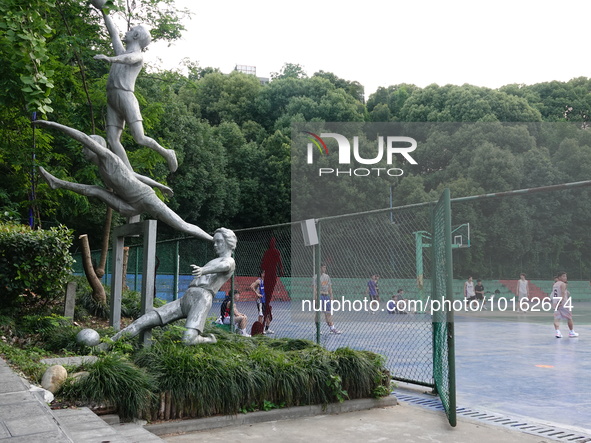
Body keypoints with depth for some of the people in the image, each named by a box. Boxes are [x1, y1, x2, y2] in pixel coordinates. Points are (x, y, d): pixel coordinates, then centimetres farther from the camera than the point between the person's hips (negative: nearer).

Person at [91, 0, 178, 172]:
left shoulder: (138, 55, 4)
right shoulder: (122, 52, 26)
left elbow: (128, 58, -19)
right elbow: (113, 32, 37)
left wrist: (109, 58, -37)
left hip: (126, 97, -8)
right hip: (112, 100, 8)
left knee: (140, 139, -17)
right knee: (112, 140, -7)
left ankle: (167, 154, 9)